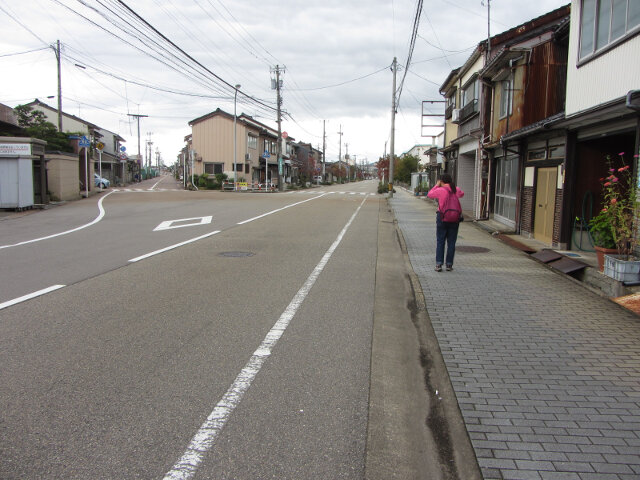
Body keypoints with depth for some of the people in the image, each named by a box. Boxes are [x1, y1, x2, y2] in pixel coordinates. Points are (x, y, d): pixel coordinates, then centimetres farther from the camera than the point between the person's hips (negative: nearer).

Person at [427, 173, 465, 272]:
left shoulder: (440, 190, -11)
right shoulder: (457, 190, 1)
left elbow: (429, 194, 7)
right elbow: (462, 194, 25)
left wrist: (436, 185, 17)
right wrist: (453, 185, 29)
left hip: (442, 217, -3)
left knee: (440, 242, 4)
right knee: (451, 243, 8)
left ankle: (439, 264, 0)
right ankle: (449, 265, 8)